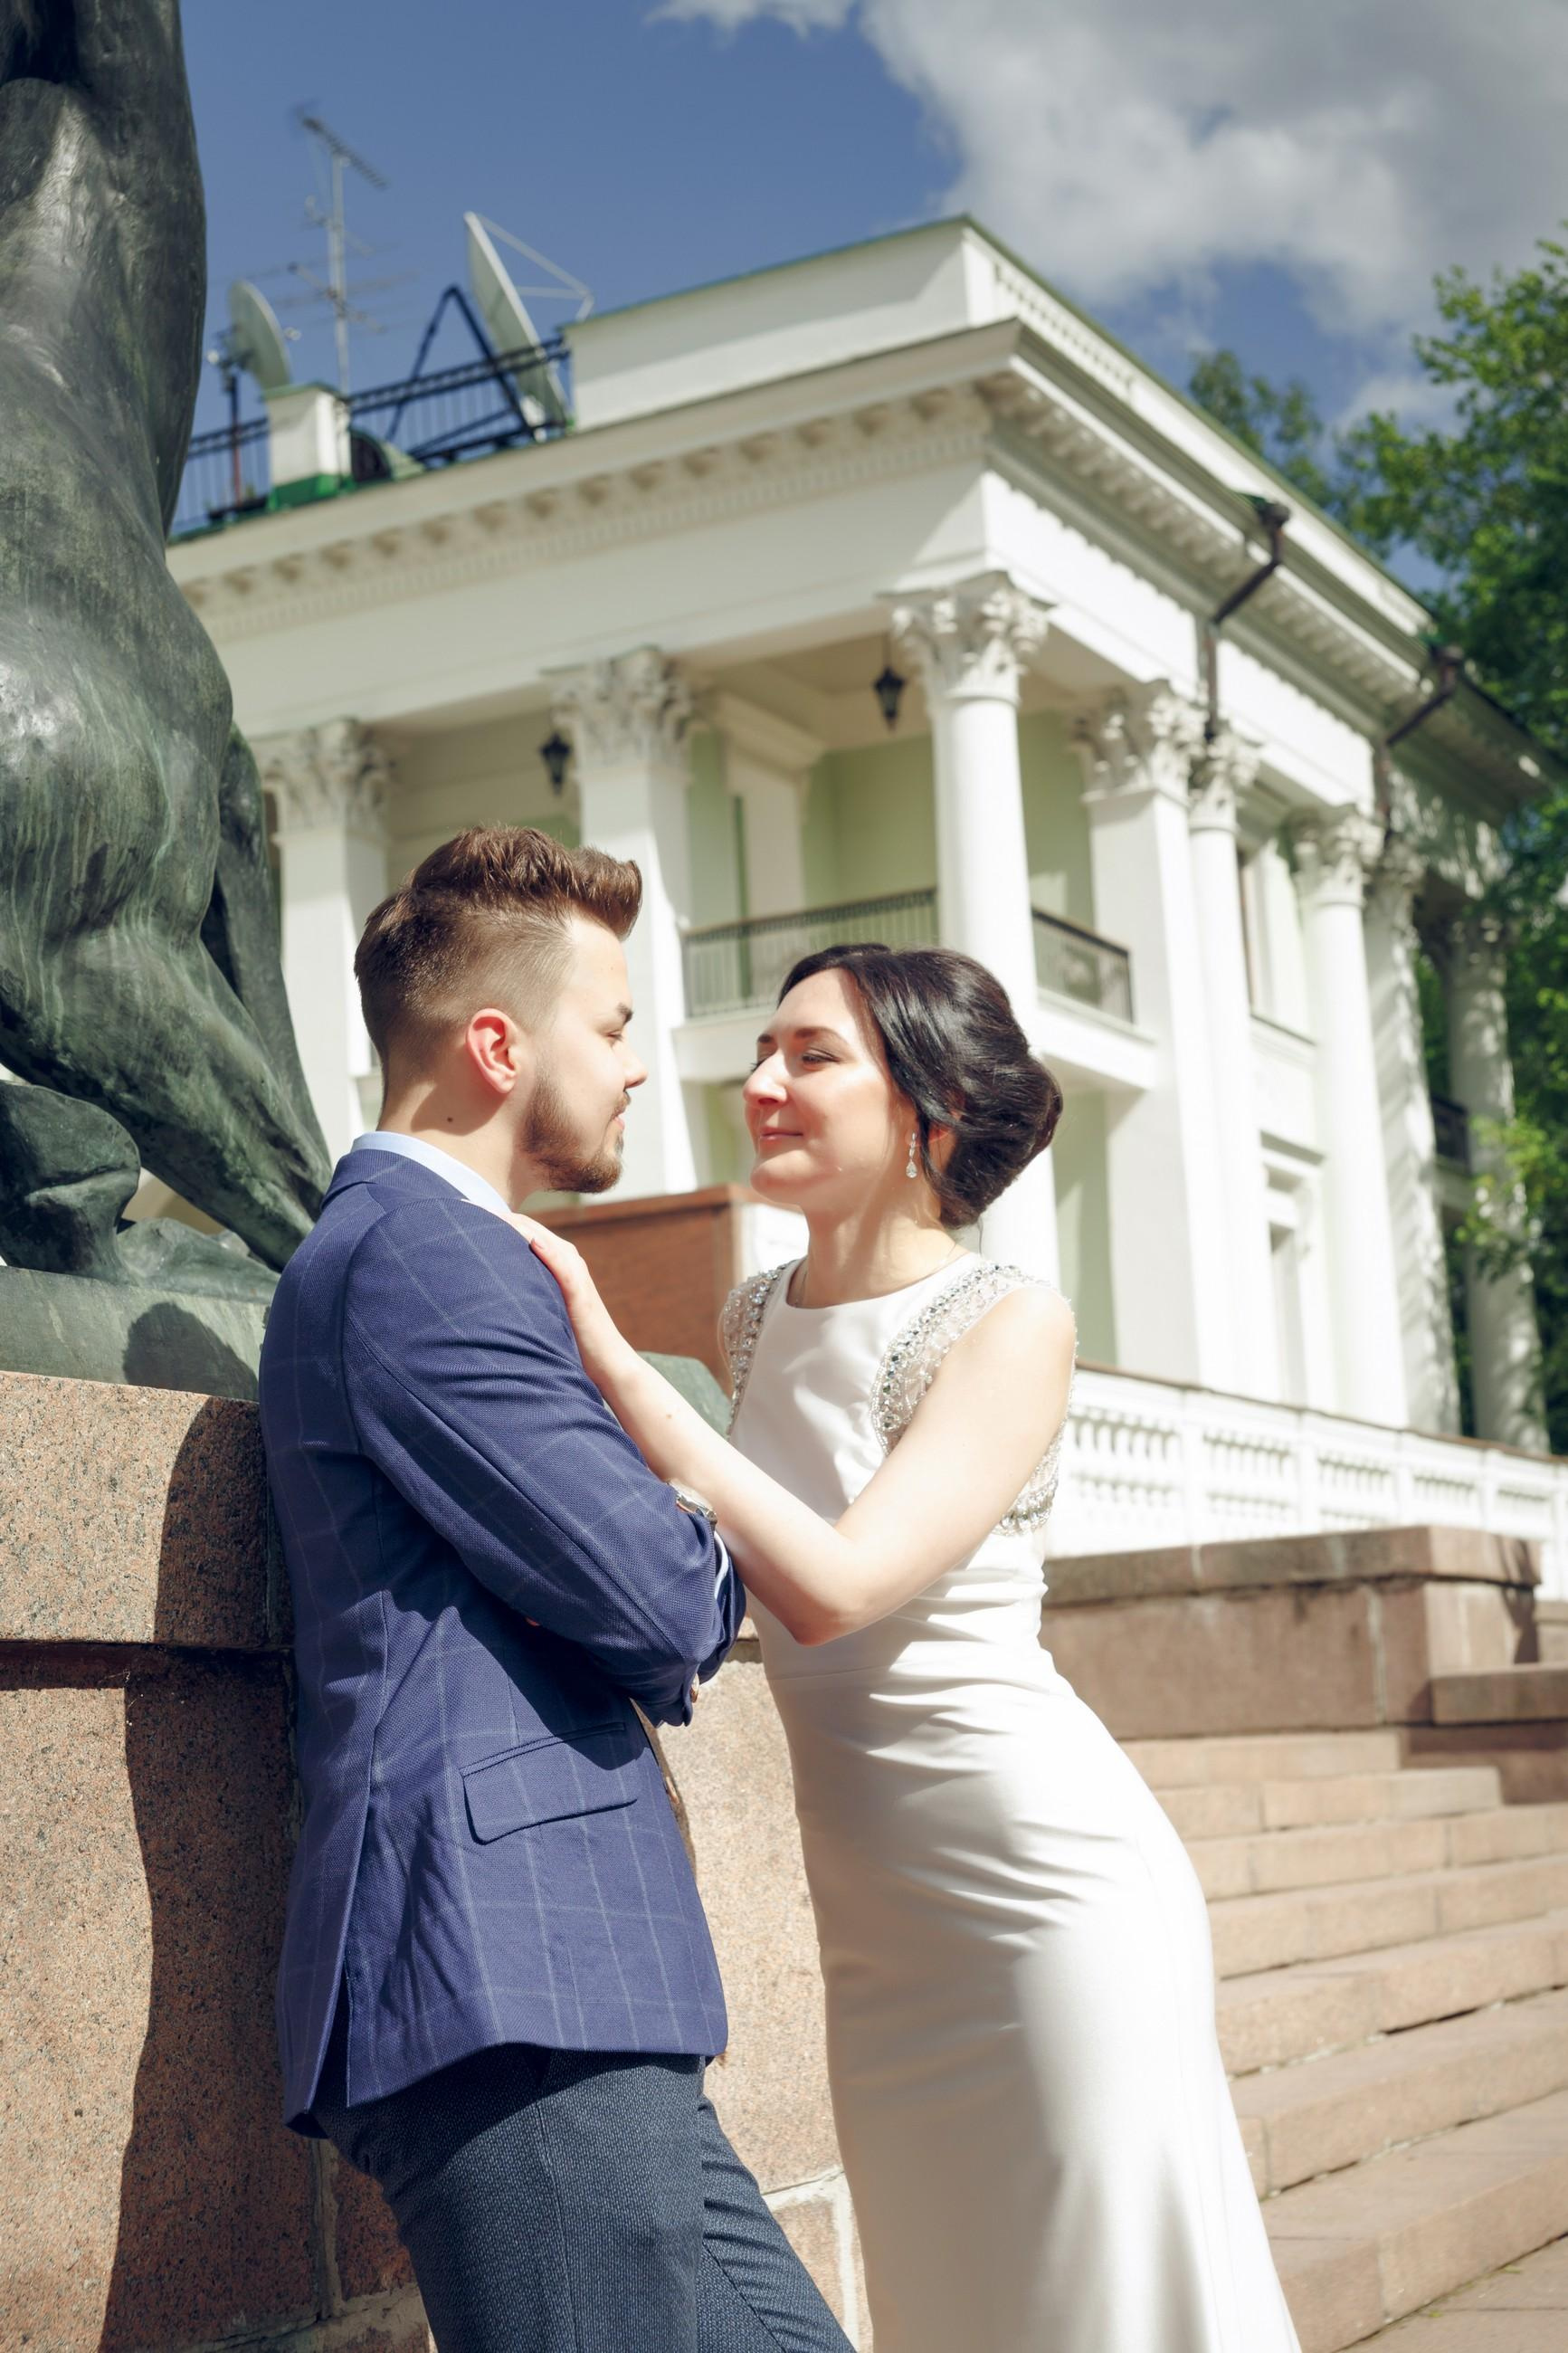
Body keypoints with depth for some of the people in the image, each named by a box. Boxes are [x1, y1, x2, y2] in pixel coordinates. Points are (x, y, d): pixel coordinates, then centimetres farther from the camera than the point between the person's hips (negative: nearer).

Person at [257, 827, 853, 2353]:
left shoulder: (413, 1244, 25)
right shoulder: (423, 1252, -10)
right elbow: (657, 1597, -13)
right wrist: (710, 1577, 8)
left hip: (569, 2010, 11)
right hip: (510, 1989, -11)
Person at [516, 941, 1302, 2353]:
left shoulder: (1010, 1324, -11)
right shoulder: (755, 1323, 7)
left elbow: (830, 1586, -24)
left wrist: (613, 1362, -20)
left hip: (1046, 1876, -7)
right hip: (874, 1918, 7)